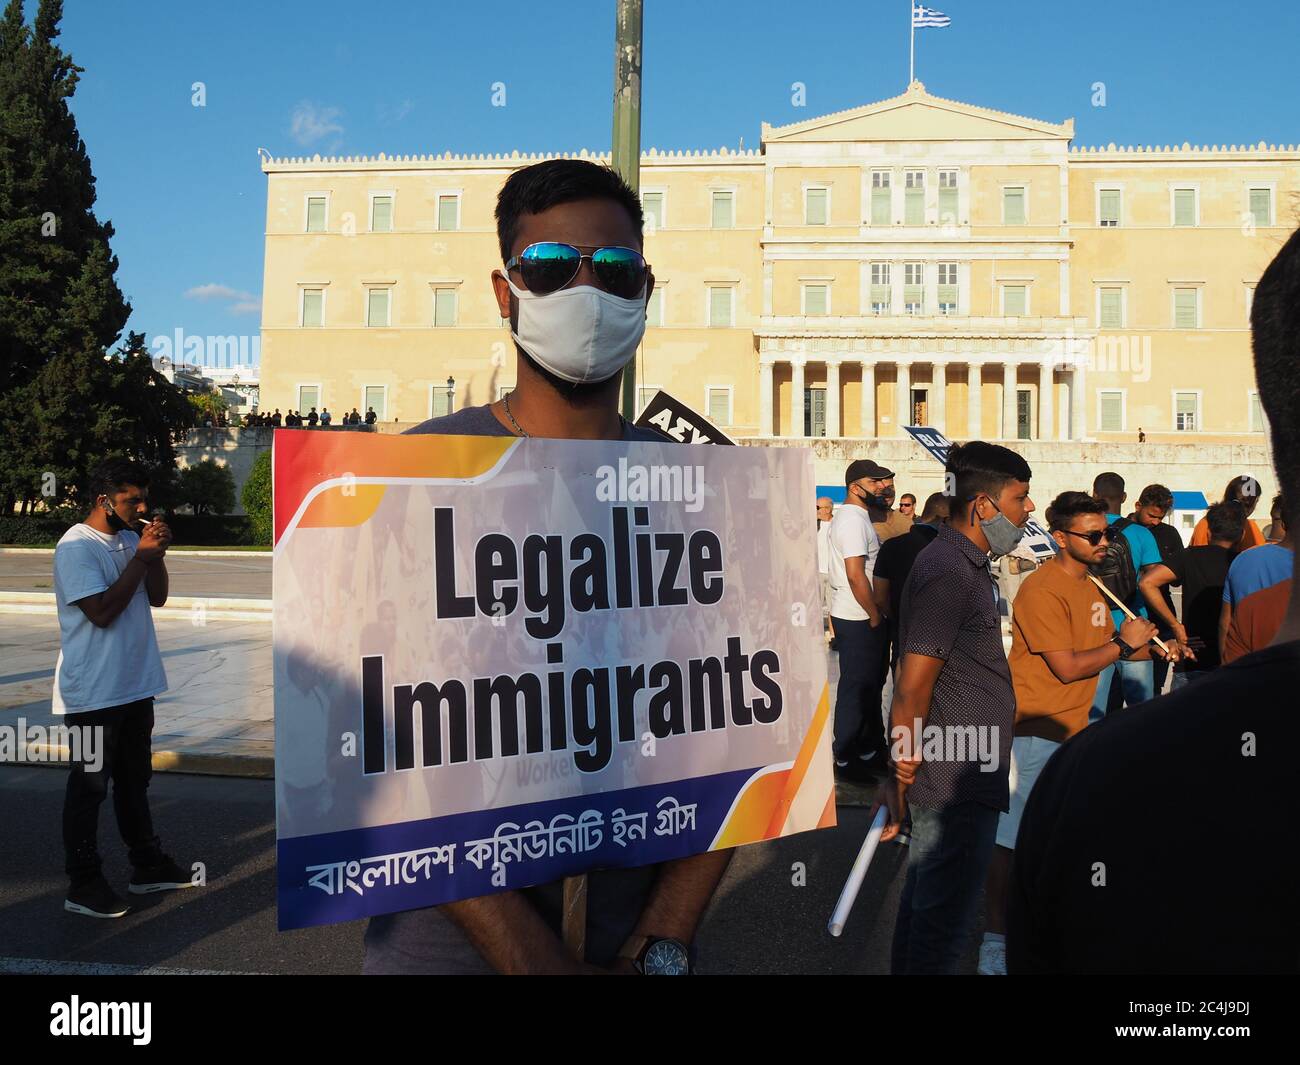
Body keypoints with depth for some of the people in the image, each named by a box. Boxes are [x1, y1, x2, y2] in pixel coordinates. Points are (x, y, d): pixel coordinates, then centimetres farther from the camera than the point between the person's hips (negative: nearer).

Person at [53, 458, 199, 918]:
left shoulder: (130, 539, 8)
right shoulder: (77, 547, -15)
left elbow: (157, 597, 10)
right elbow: (102, 611, -23)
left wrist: (157, 555, -6)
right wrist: (141, 558, -20)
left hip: (136, 684, 8)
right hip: (95, 691, -8)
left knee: (135, 779, 17)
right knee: (89, 785, 1)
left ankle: (146, 866, 29)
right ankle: (83, 884, 12)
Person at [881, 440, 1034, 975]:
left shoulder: (964, 564, 14)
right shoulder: (949, 573, -20)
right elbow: (911, 691, -21)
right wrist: (901, 779, -13)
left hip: (955, 780, 10)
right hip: (958, 781, -10)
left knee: (925, 900, 20)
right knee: (944, 920, 1)